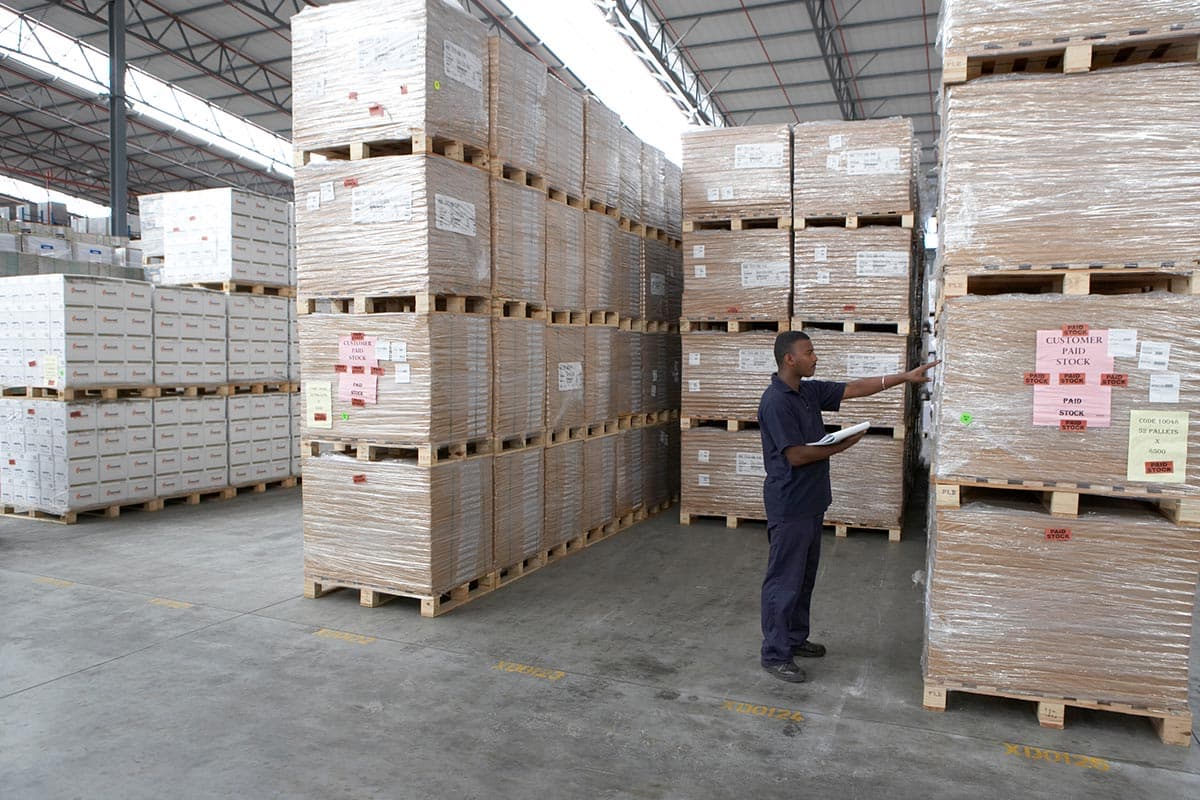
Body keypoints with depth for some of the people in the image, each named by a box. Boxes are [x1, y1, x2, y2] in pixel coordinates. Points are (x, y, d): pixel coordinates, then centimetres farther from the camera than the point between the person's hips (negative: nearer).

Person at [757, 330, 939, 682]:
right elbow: (796, 455, -22)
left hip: (811, 502, 10)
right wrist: (840, 446, -12)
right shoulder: (775, 402, -20)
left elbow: (855, 388, 10)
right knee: (784, 580, -1)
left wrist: (904, 377, 6)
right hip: (789, 505, -10)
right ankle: (775, 654, 10)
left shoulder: (810, 391, 8)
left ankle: (795, 638, 34)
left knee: (805, 576, 19)